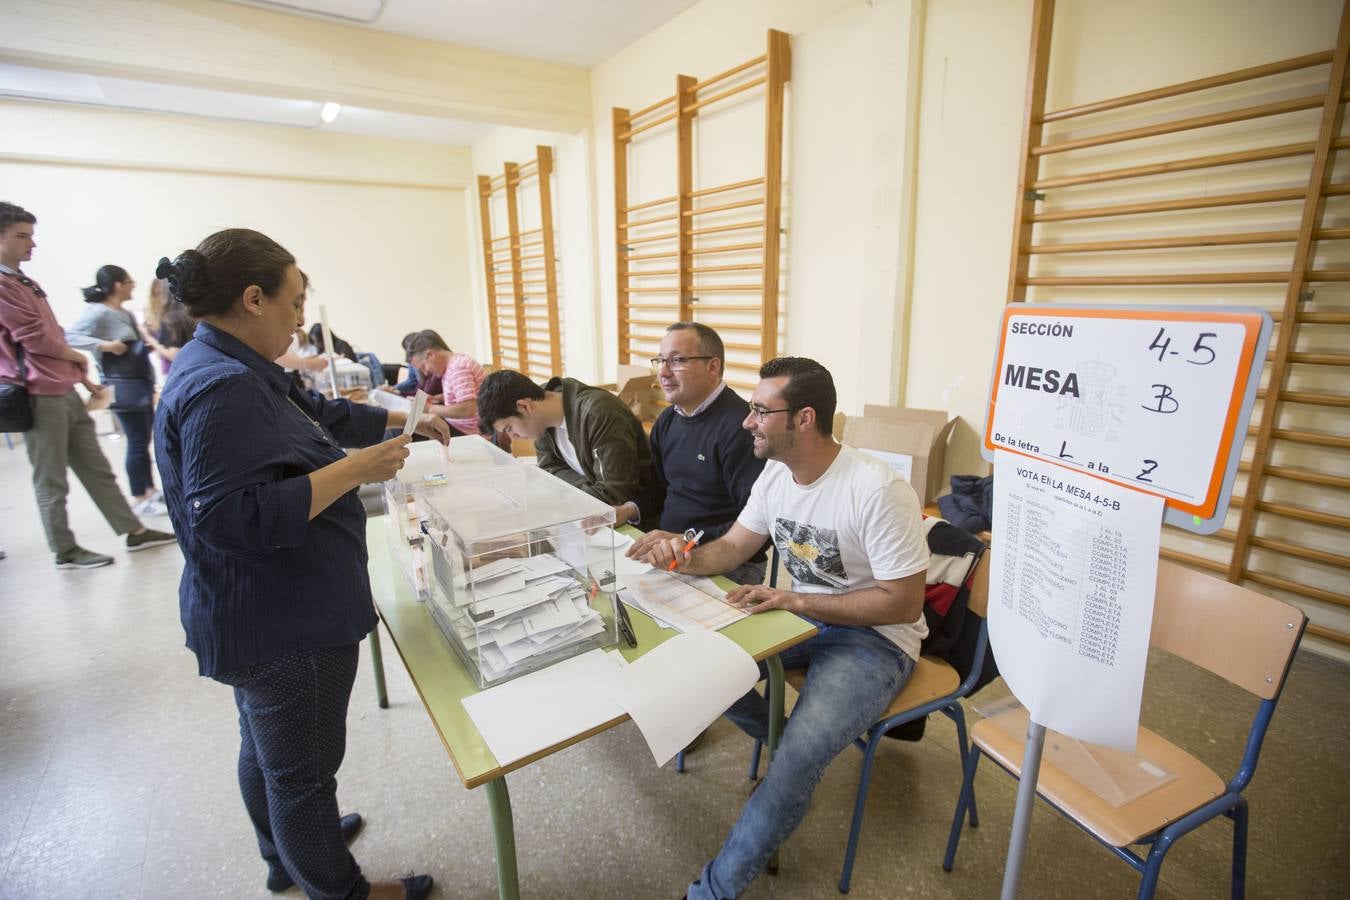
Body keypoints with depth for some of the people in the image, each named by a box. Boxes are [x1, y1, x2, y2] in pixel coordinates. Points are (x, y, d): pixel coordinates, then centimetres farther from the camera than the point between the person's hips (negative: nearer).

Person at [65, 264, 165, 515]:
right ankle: (141, 500, 4)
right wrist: (104, 345, -31)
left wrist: (153, 343, 3)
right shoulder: (98, 313, -13)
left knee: (145, 438, 14)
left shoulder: (126, 314, 13)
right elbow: (70, 337, -23)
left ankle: (150, 490, 25)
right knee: (137, 442, -5)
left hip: (141, 383, 9)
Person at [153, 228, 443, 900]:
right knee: (303, 769, 10)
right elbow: (231, 517, -31)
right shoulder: (222, 386, -26)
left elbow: (320, 414, 17)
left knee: (267, 749, 28)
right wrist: (353, 470, -26)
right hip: (286, 627, -11)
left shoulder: (231, 369, 6)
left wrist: (404, 419, 21)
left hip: (260, 618, 11)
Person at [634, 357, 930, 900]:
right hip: (801, 614, 7)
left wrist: (794, 601, -26)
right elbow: (731, 548, 5)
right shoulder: (776, 475, -2)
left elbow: (904, 603, -22)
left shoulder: (877, 490, -25)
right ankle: (785, 736, 16)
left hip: (875, 637, -7)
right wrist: (687, 558, -18)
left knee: (799, 758, -25)